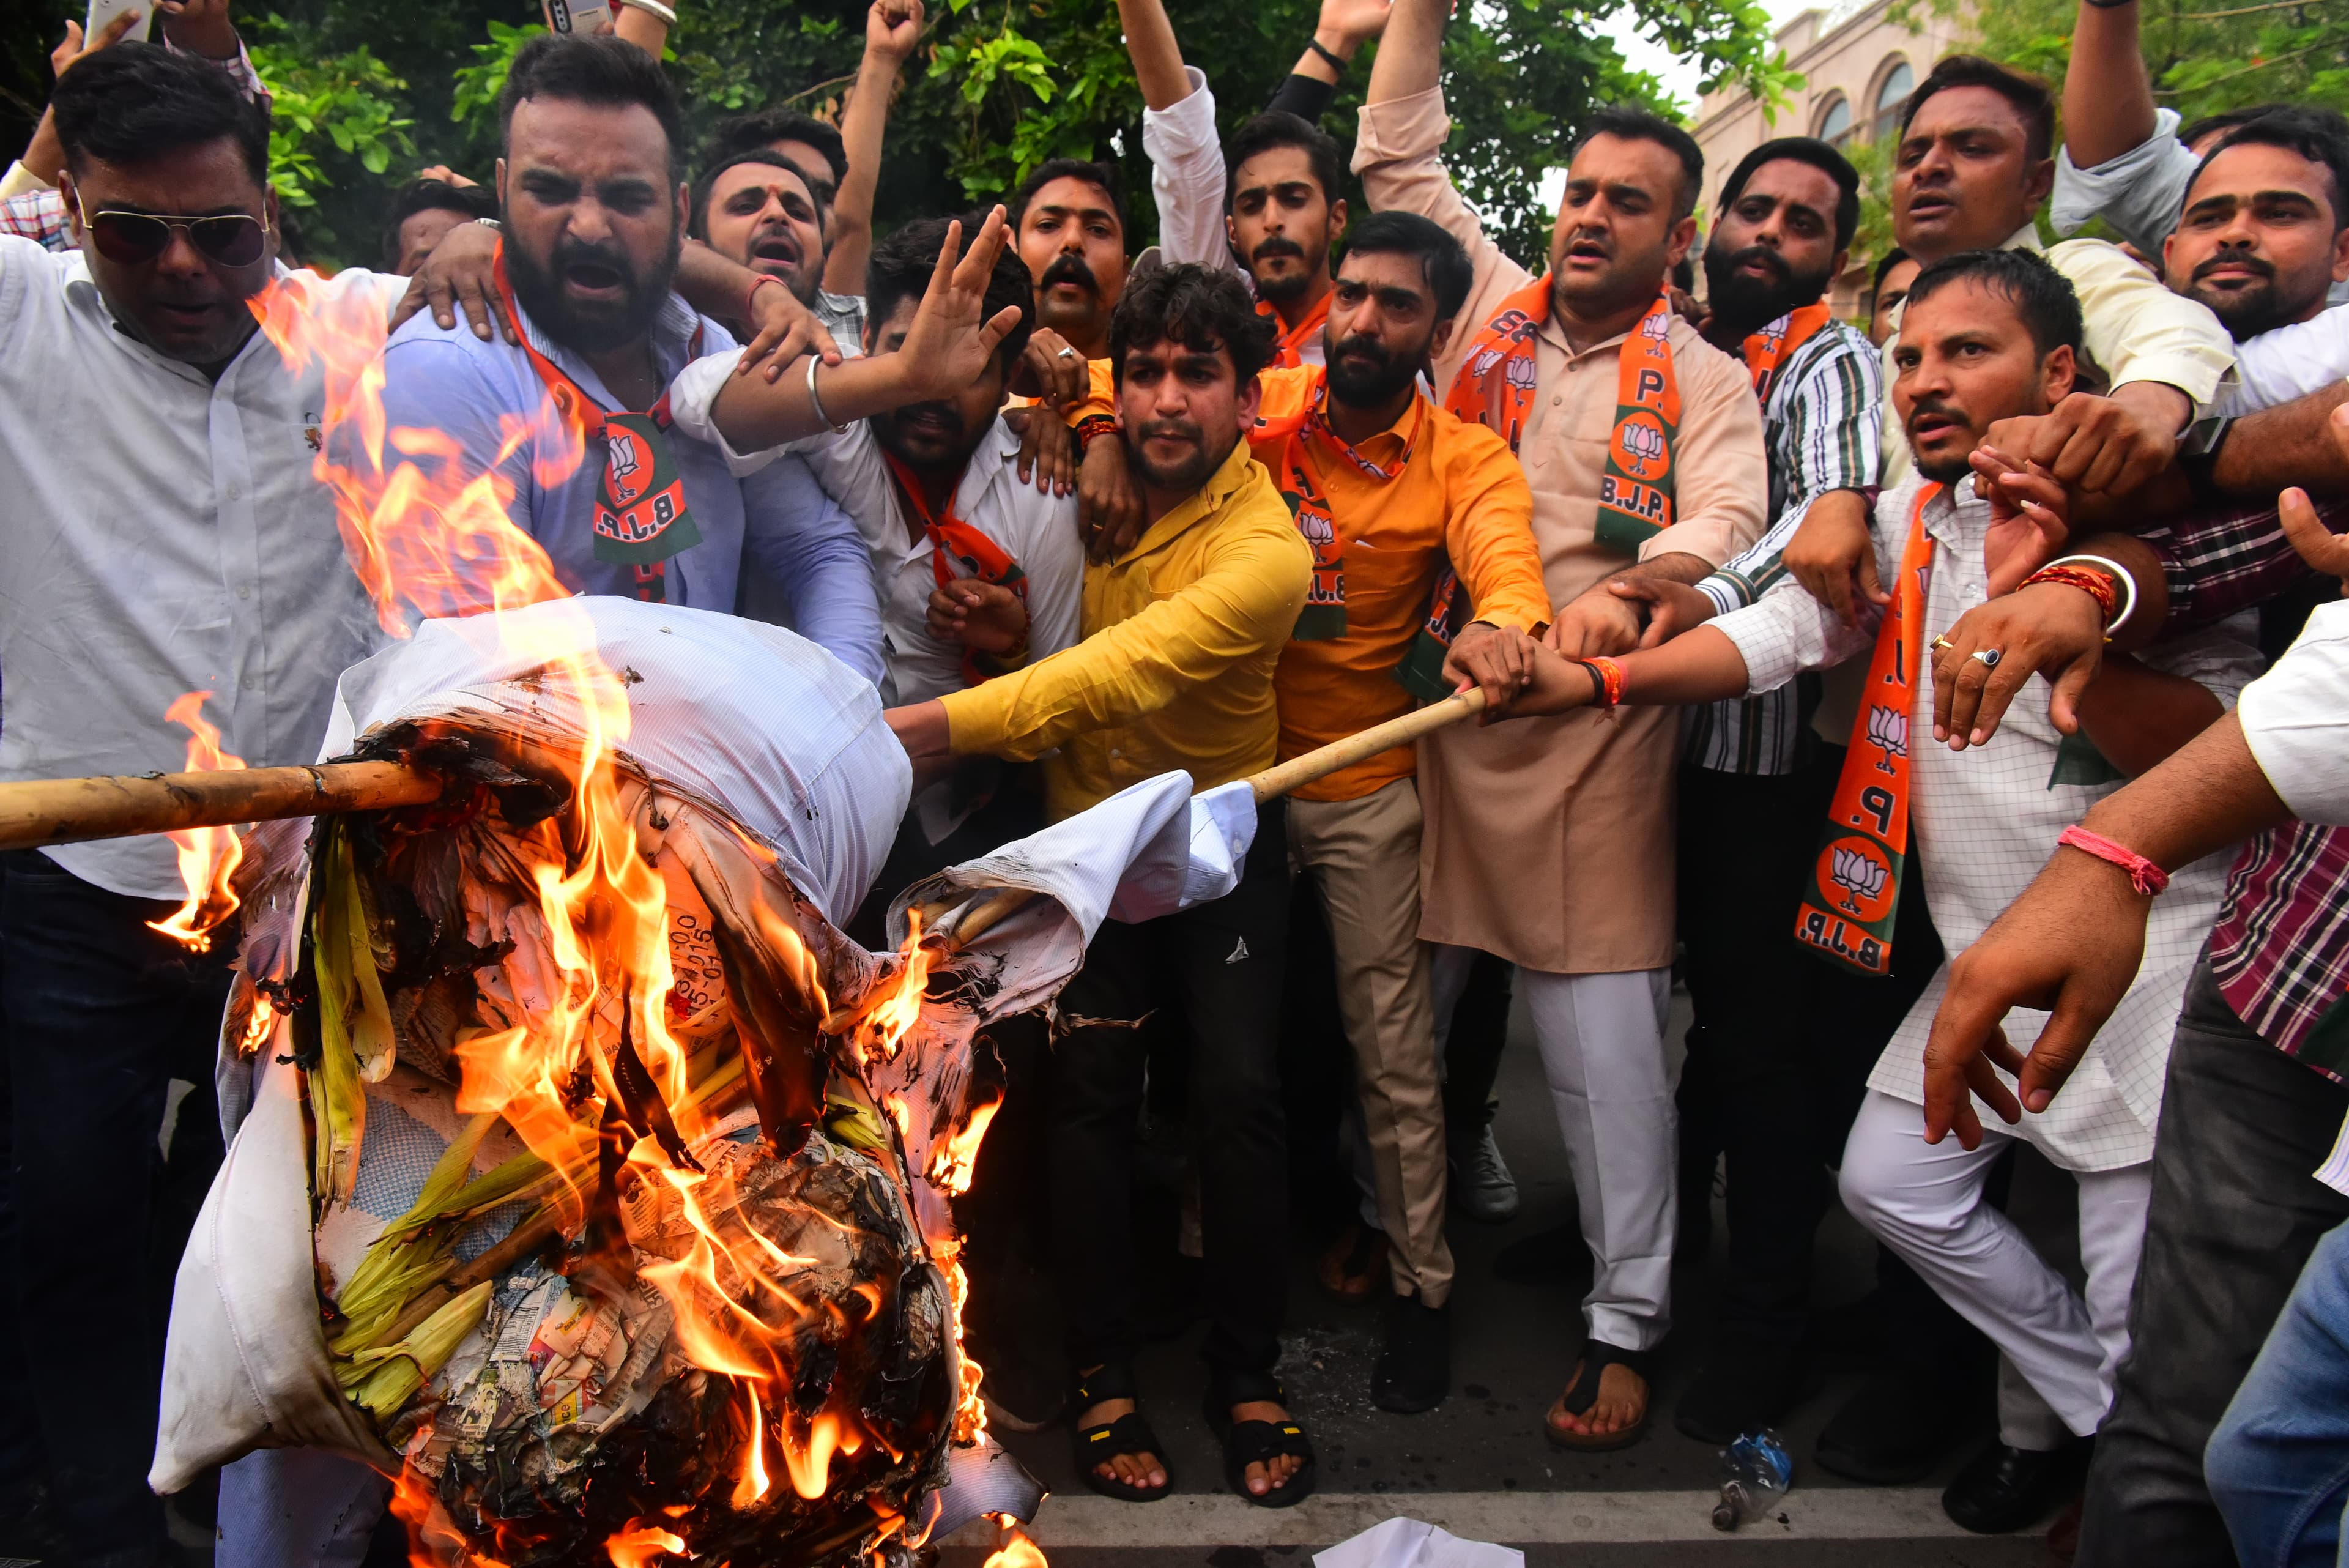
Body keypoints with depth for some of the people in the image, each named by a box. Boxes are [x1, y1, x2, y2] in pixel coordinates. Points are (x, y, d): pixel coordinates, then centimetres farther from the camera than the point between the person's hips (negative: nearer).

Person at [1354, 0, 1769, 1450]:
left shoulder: (1704, 382, 5)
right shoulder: (1493, 310, 13)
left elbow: (1725, 526, -13)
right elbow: (1400, 160, 18)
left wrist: (1625, 588, -33)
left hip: (1593, 729, -3)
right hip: (1446, 706, 3)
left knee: (1603, 1028, -2)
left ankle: (1627, 1318, 10)